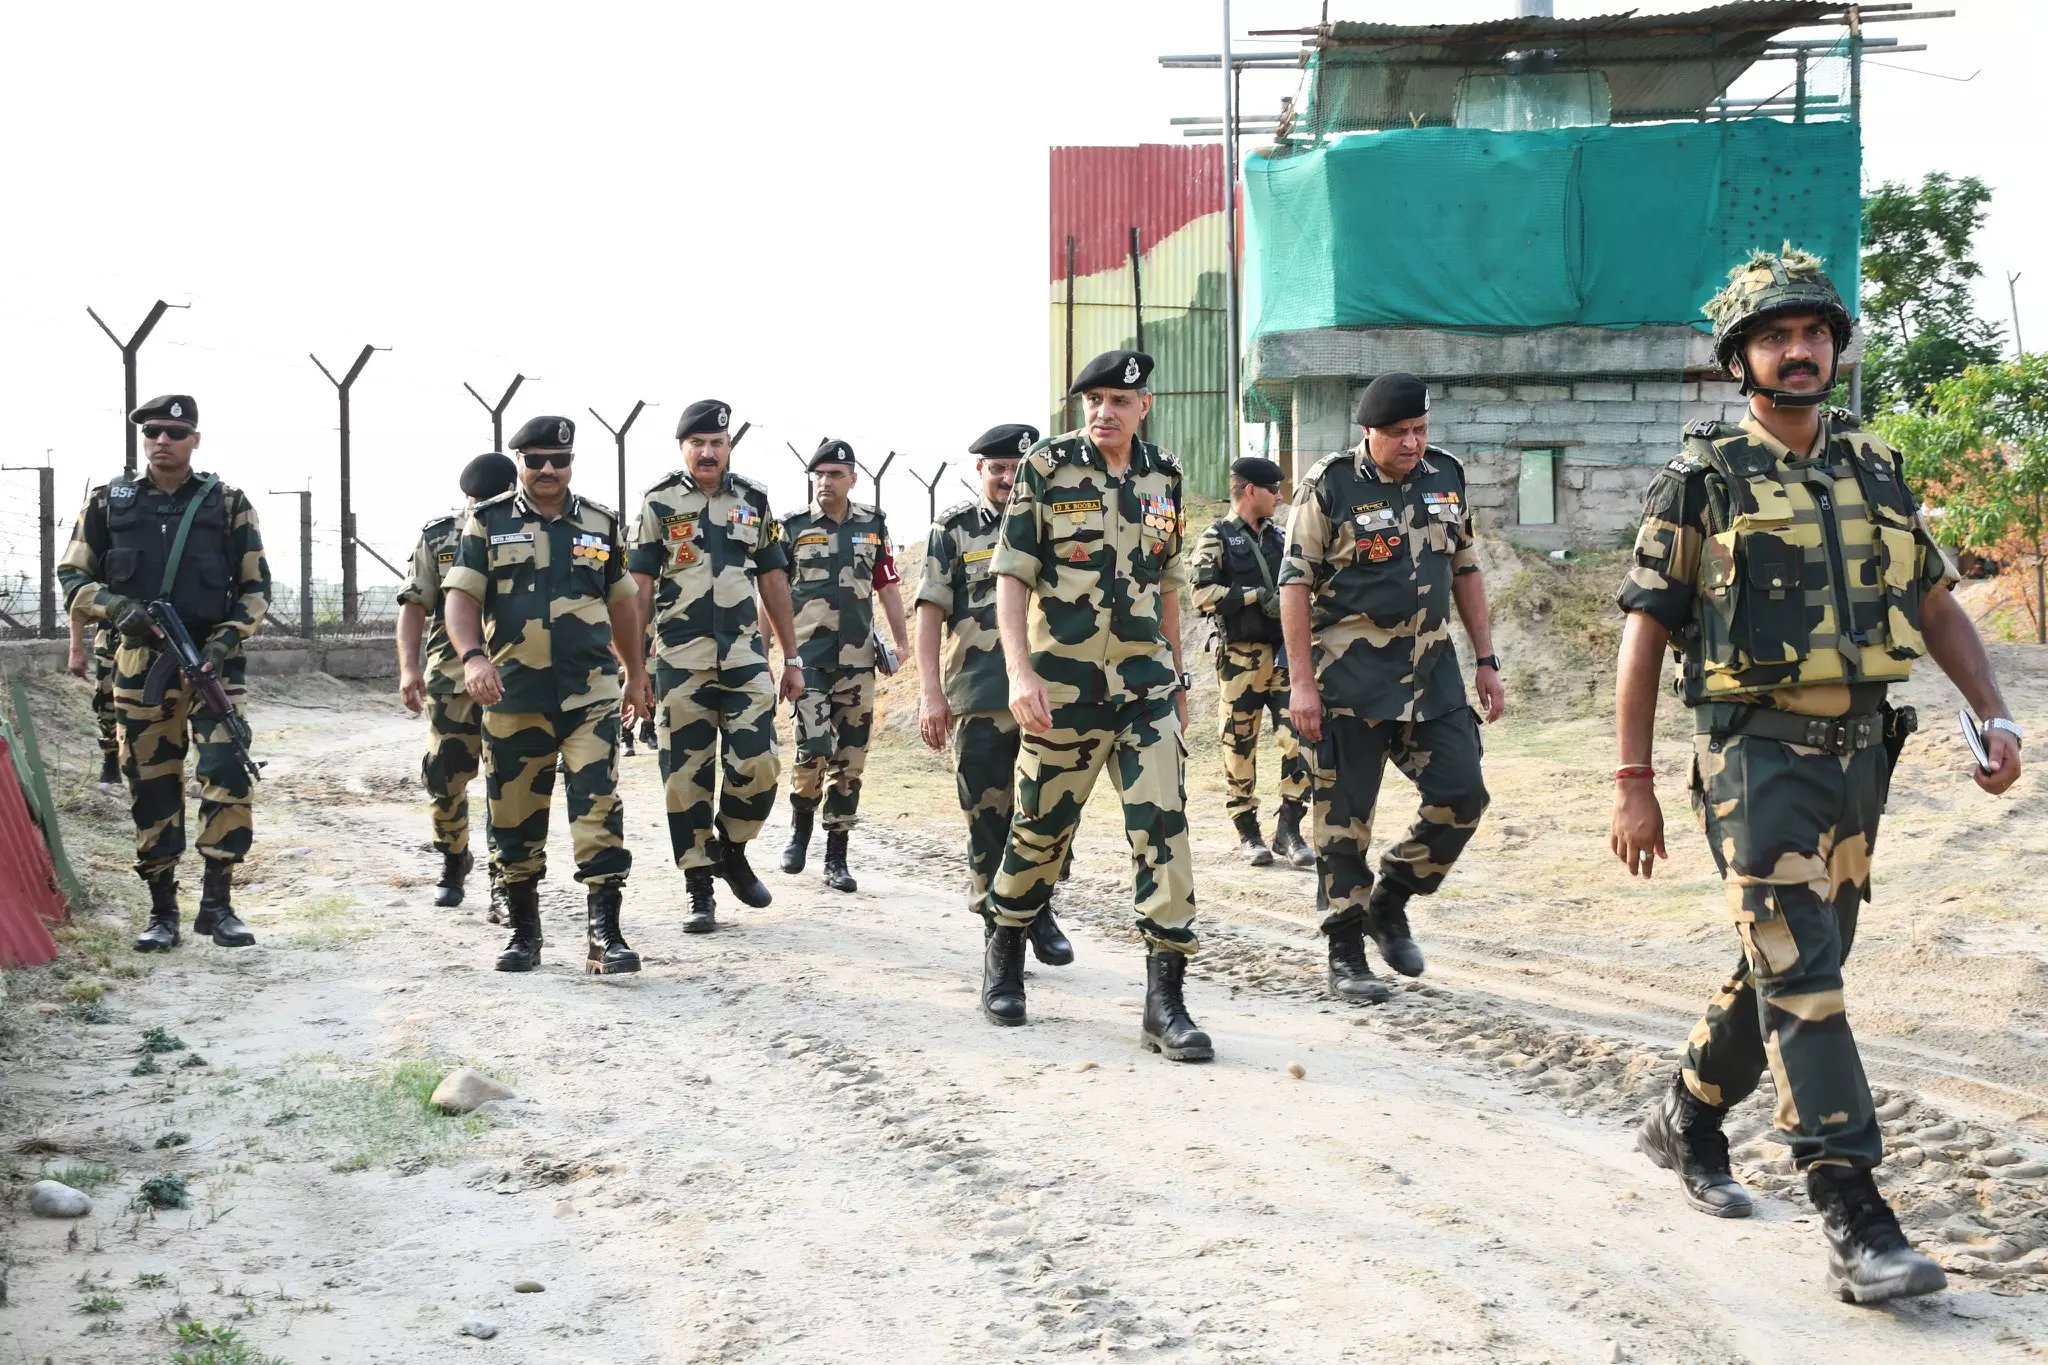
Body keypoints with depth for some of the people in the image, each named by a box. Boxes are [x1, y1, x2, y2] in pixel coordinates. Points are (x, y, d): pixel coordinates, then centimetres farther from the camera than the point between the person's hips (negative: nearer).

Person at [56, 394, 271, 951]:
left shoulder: (228, 504, 3)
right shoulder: (109, 502, 6)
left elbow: (256, 587, 5)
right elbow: (71, 577, 8)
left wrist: (225, 638, -11)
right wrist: (115, 607, -12)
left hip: (212, 661, -1)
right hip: (141, 664, 2)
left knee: (226, 774, -15)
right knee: (151, 788, 4)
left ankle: (217, 903, -7)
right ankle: (161, 911, 14)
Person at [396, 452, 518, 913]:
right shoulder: (437, 538, 7)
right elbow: (415, 605, 6)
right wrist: (408, 667, -6)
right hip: (451, 679, 1)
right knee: (444, 779, 4)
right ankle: (453, 861, 29)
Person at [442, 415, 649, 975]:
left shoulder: (601, 523, 10)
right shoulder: (488, 522, 3)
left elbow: (621, 601, 19)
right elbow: (462, 596, -6)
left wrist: (635, 672, 22)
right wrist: (472, 656, -24)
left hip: (590, 693, 0)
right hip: (513, 697, 0)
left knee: (598, 809, -11)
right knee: (515, 818, 7)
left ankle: (604, 934, -11)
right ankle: (523, 932, 22)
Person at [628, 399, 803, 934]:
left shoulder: (754, 500, 9)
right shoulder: (659, 502, 1)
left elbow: (773, 582, 13)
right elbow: (640, 587, 1)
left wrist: (792, 659, 11)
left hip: (744, 653, 2)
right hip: (680, 658, -2)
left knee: (757, 765, -8)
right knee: (686, 774, 0)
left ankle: (733, 851, 18)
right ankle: (699, 889, 9)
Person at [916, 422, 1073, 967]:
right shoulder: (954, 529, 5)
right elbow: (930, 612, 0)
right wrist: (930, 693, -8)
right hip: (979, 698, -2)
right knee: (988, 819, 2)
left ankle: (1038, 916, 18)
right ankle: (997, 927, 12)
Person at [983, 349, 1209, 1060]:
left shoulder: (1162, 475, 7)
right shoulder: (1047, 469, -5)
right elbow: (1011, 576, -8)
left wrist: (1177, 678, 18)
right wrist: (1019, 672, -19)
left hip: (1146, 684, 3)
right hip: (1063, 684, -3)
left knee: (1164, 828, -8)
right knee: (1042, 828, 8)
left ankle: (1165, 1000, -7)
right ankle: (1004, 957, 32)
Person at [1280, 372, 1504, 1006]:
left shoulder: (1446, 477, 8)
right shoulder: (1330, 486, -8)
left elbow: (1465, 572, 16)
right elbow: (1295, 584, -9)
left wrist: (1486, 661, 12)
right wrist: (1301, 681, -14)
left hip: (1431, 668, 5)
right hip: (1351, 676, -5)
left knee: (1461, 796, 0)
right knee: (1344, 815, 0)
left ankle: (1389, 904, 20)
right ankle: (1345, 953, 9)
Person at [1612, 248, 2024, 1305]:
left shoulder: (1874, 469, 12)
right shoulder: (1702, 478, -3)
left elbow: (1936, 604, 18)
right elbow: (1644, 631, -3)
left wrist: (1995, 715, 5)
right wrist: (1633, 782, -7)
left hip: (1859, 753, 6)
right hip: (1759, 756, -6)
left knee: (1792, 968, 15)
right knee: (1802, 980, -12)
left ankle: (1686, 1122, 36)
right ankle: (1855, 1225, -14)